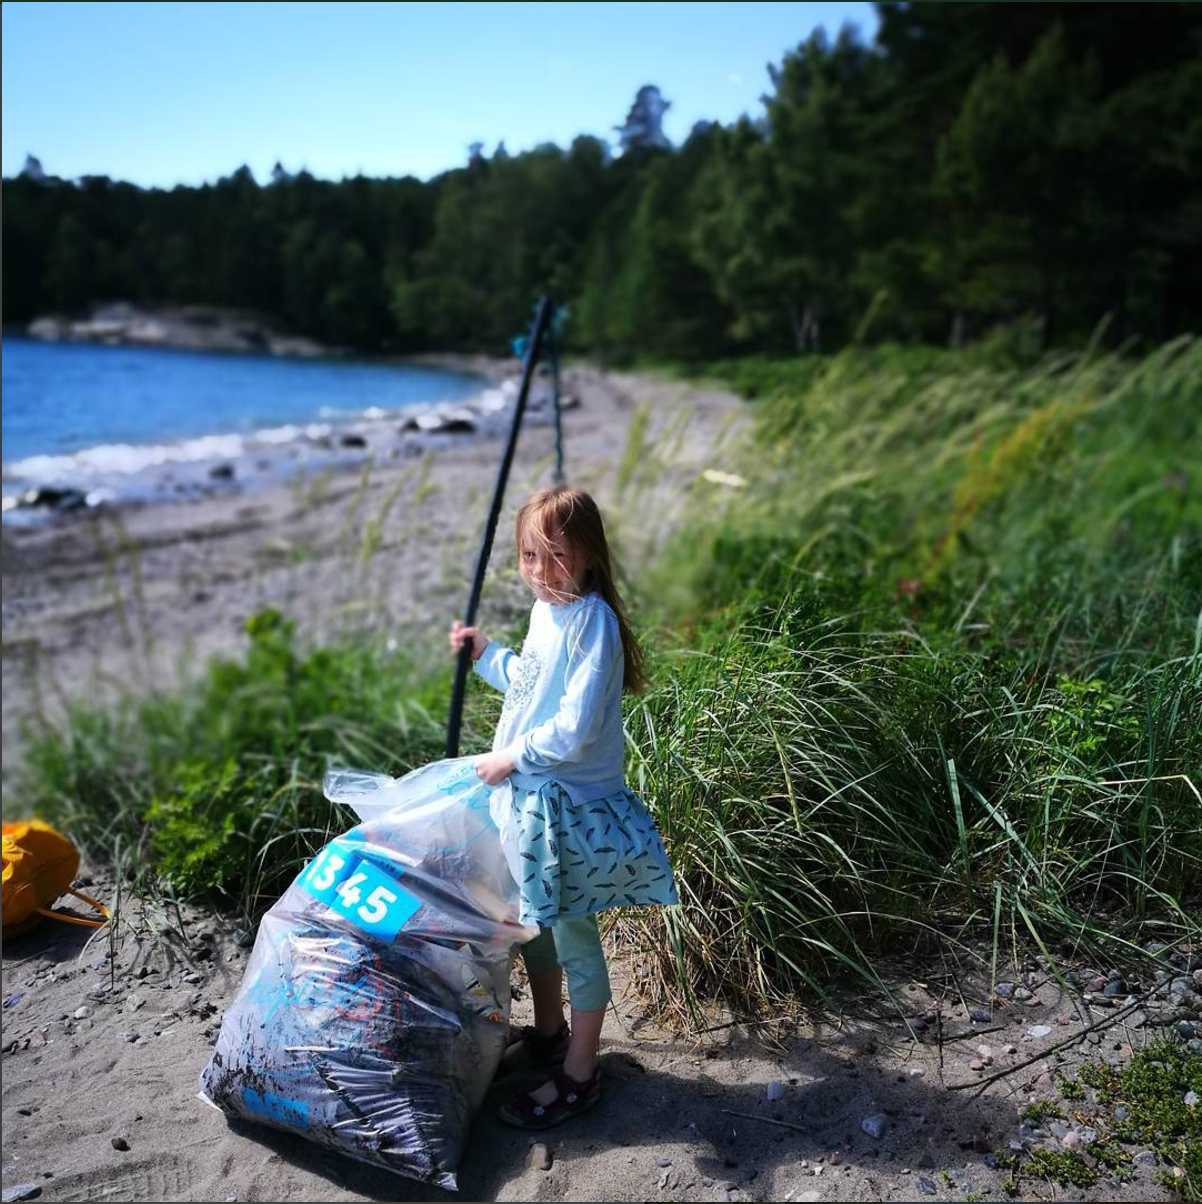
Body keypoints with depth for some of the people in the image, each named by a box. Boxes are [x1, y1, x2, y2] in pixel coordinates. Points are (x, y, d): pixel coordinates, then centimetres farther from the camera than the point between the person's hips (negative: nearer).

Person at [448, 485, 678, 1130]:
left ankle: (579, 1075, 24)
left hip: (571, 807, -9)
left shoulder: (592, 620, -22)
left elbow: (575, 726, -27)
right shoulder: (546, 609, 5)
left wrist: (512, 756, -17)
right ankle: (548, 1031, 45)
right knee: (532, 920, 23)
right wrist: (485, 654, 12)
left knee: (573, 937, 6)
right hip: (530, 795, 9)